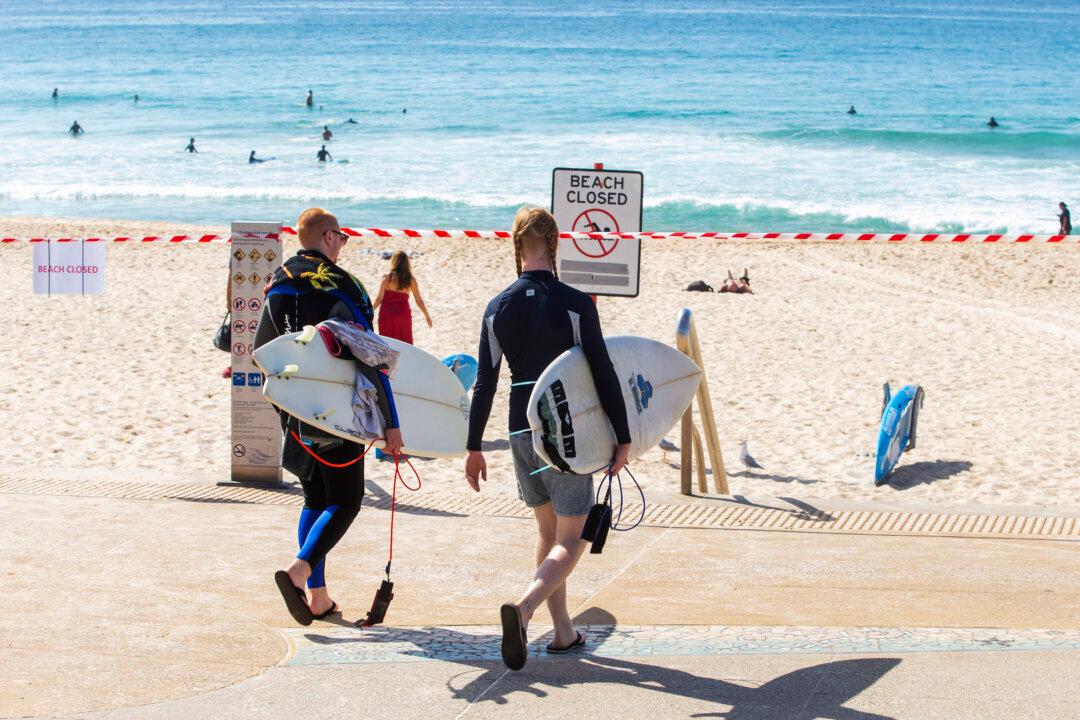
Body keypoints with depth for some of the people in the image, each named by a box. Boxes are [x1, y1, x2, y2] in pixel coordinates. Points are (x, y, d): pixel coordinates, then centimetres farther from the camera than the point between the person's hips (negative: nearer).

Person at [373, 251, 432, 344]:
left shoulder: (387, 278, -9)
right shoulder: (411, 280, -5)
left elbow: (379, 299, -9)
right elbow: (419, 301, 0)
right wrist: (427, 316, 12)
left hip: (387, 314, -1)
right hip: (403, 314, 1)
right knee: (405, 344, 13)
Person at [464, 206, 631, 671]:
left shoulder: (498, 308, 1)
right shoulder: (575, 304, -11)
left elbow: (485, 382, 4)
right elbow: (603, 373, -11)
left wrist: (474, 447, 10)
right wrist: (622, 438, -4)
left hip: (521, 431, 4)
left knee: (548, 531, 19)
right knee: (570, 541, 1)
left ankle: (564, 632, 22)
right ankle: (522, 610, -24)